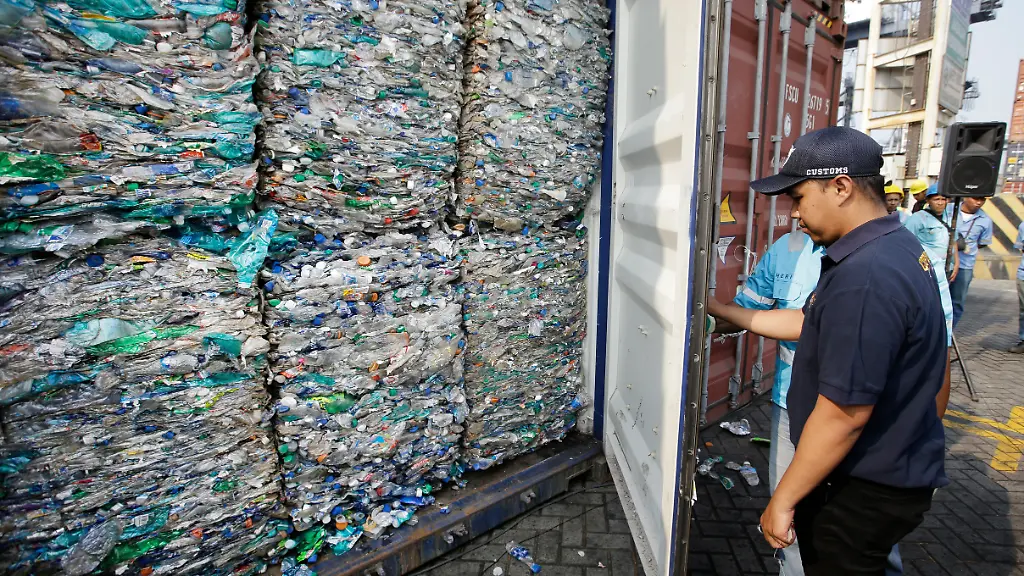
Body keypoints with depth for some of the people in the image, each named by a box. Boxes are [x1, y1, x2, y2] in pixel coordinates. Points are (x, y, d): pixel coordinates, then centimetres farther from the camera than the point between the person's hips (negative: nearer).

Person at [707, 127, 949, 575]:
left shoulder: (864, 278, -31)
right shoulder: (899, 247, 3)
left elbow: (843, 414, -29)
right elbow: (815, 324, 10)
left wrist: (783, 499, -18)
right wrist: (720, 311, 11)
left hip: (866, 491, -9)